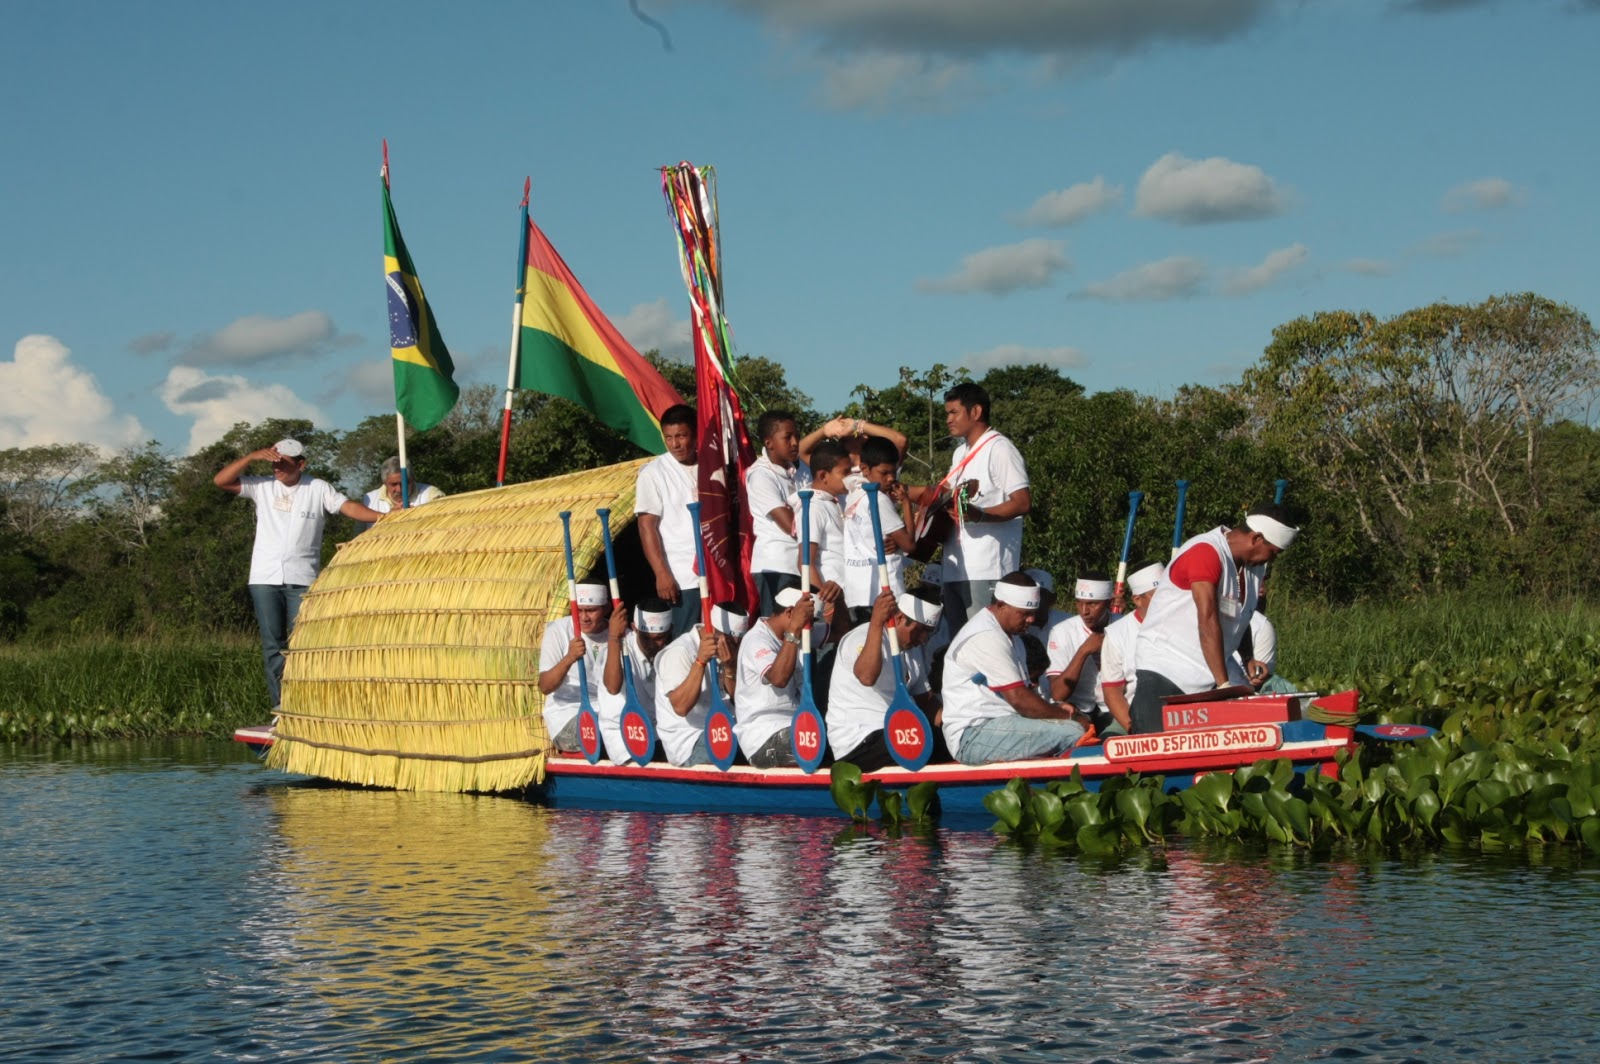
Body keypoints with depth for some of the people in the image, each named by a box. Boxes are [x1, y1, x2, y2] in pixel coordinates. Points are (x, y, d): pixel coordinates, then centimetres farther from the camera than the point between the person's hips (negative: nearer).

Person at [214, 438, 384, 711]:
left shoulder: (318, 489, 2)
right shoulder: (262, 487, 6)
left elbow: (349, 507, -5)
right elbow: (220, 480, 0)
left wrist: (384, 517, -20)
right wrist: (252, 456, -10)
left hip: (302, 579, -2)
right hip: (265, 578, 2)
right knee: (273, 645, 1)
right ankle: (281, 707, 3)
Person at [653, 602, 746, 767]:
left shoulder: (725, 649, 10)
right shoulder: (680, 652, -14)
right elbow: (681, 707, -27)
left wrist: (729, 667, -14)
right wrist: (700, 661, -34)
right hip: (688, 744, -8)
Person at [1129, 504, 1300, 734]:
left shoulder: (1251, 566, 10)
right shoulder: (1206, 552, -17)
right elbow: (1208, 623, -23)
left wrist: (1249, 660, 0)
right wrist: (1224, 684, -26)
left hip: (1212, 673, 8)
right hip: (1164, 670, -8)